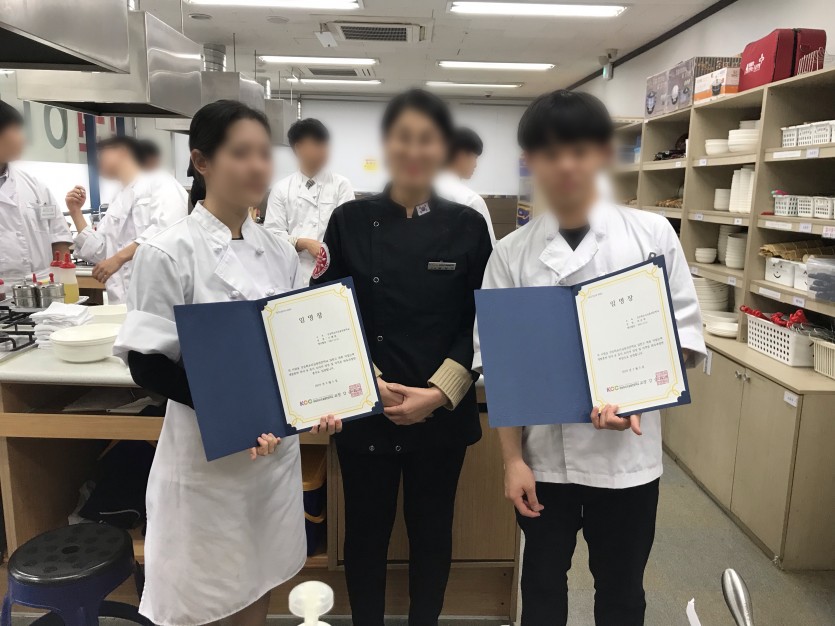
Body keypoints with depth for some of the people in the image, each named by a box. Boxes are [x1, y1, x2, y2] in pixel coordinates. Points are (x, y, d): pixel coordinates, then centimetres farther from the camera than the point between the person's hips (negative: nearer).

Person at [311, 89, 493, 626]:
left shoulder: (469, 228, 0)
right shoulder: (350, 222, -1)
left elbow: (480, 324, -1)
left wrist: (438, 393, -13)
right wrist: (366, 382, -16)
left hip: (443, 413, 1)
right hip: (365, 412, 0)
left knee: (431, 530, 16)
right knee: (366, 531, 14)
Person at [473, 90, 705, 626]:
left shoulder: (653, 235, -4)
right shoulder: (512, 253, -4)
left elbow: (685, 335, -2)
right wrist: (513, 458, -5)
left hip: (628, 453, 0)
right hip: (543, 452, 1)